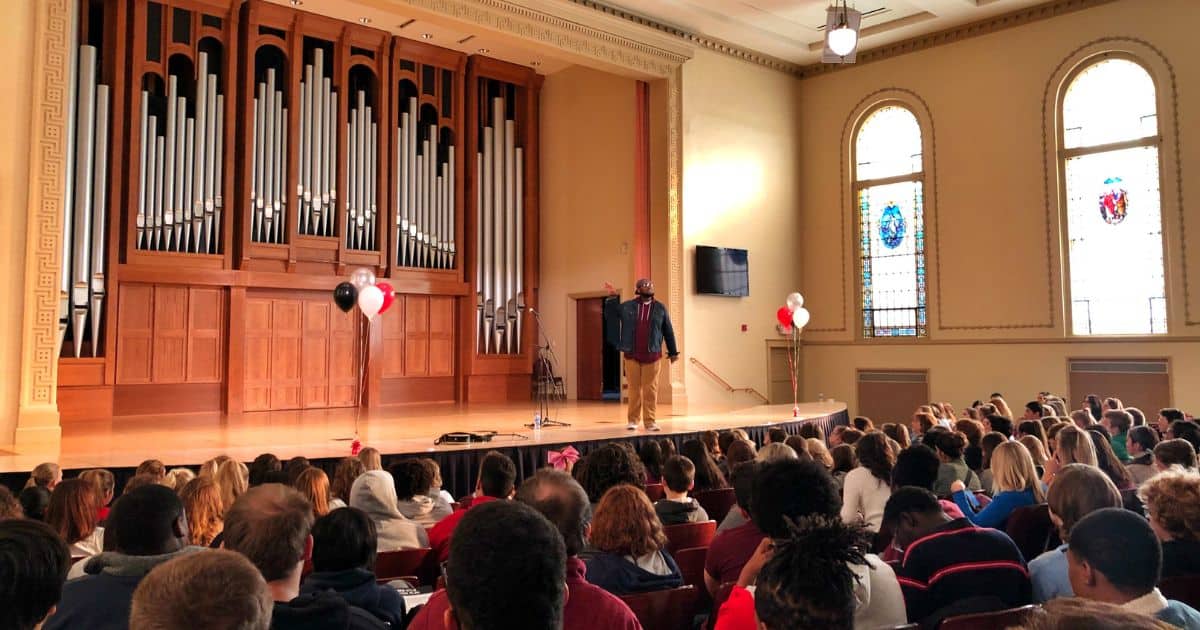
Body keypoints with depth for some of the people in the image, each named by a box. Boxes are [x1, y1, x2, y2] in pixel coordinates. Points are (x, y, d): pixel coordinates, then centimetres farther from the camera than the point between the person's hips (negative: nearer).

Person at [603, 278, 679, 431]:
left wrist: (673, 352, 11)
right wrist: (612, 297, 1)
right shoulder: (627, 306, 6)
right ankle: (633, 420, 12)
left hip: (652, 355, 0)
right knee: (634, 389, 4)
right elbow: (610, 316, 10)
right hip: (631, 355, 0)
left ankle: (650, 421, 4)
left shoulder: (660, 308, 7)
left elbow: (668, 331, 10)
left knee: (650, 390, -1)